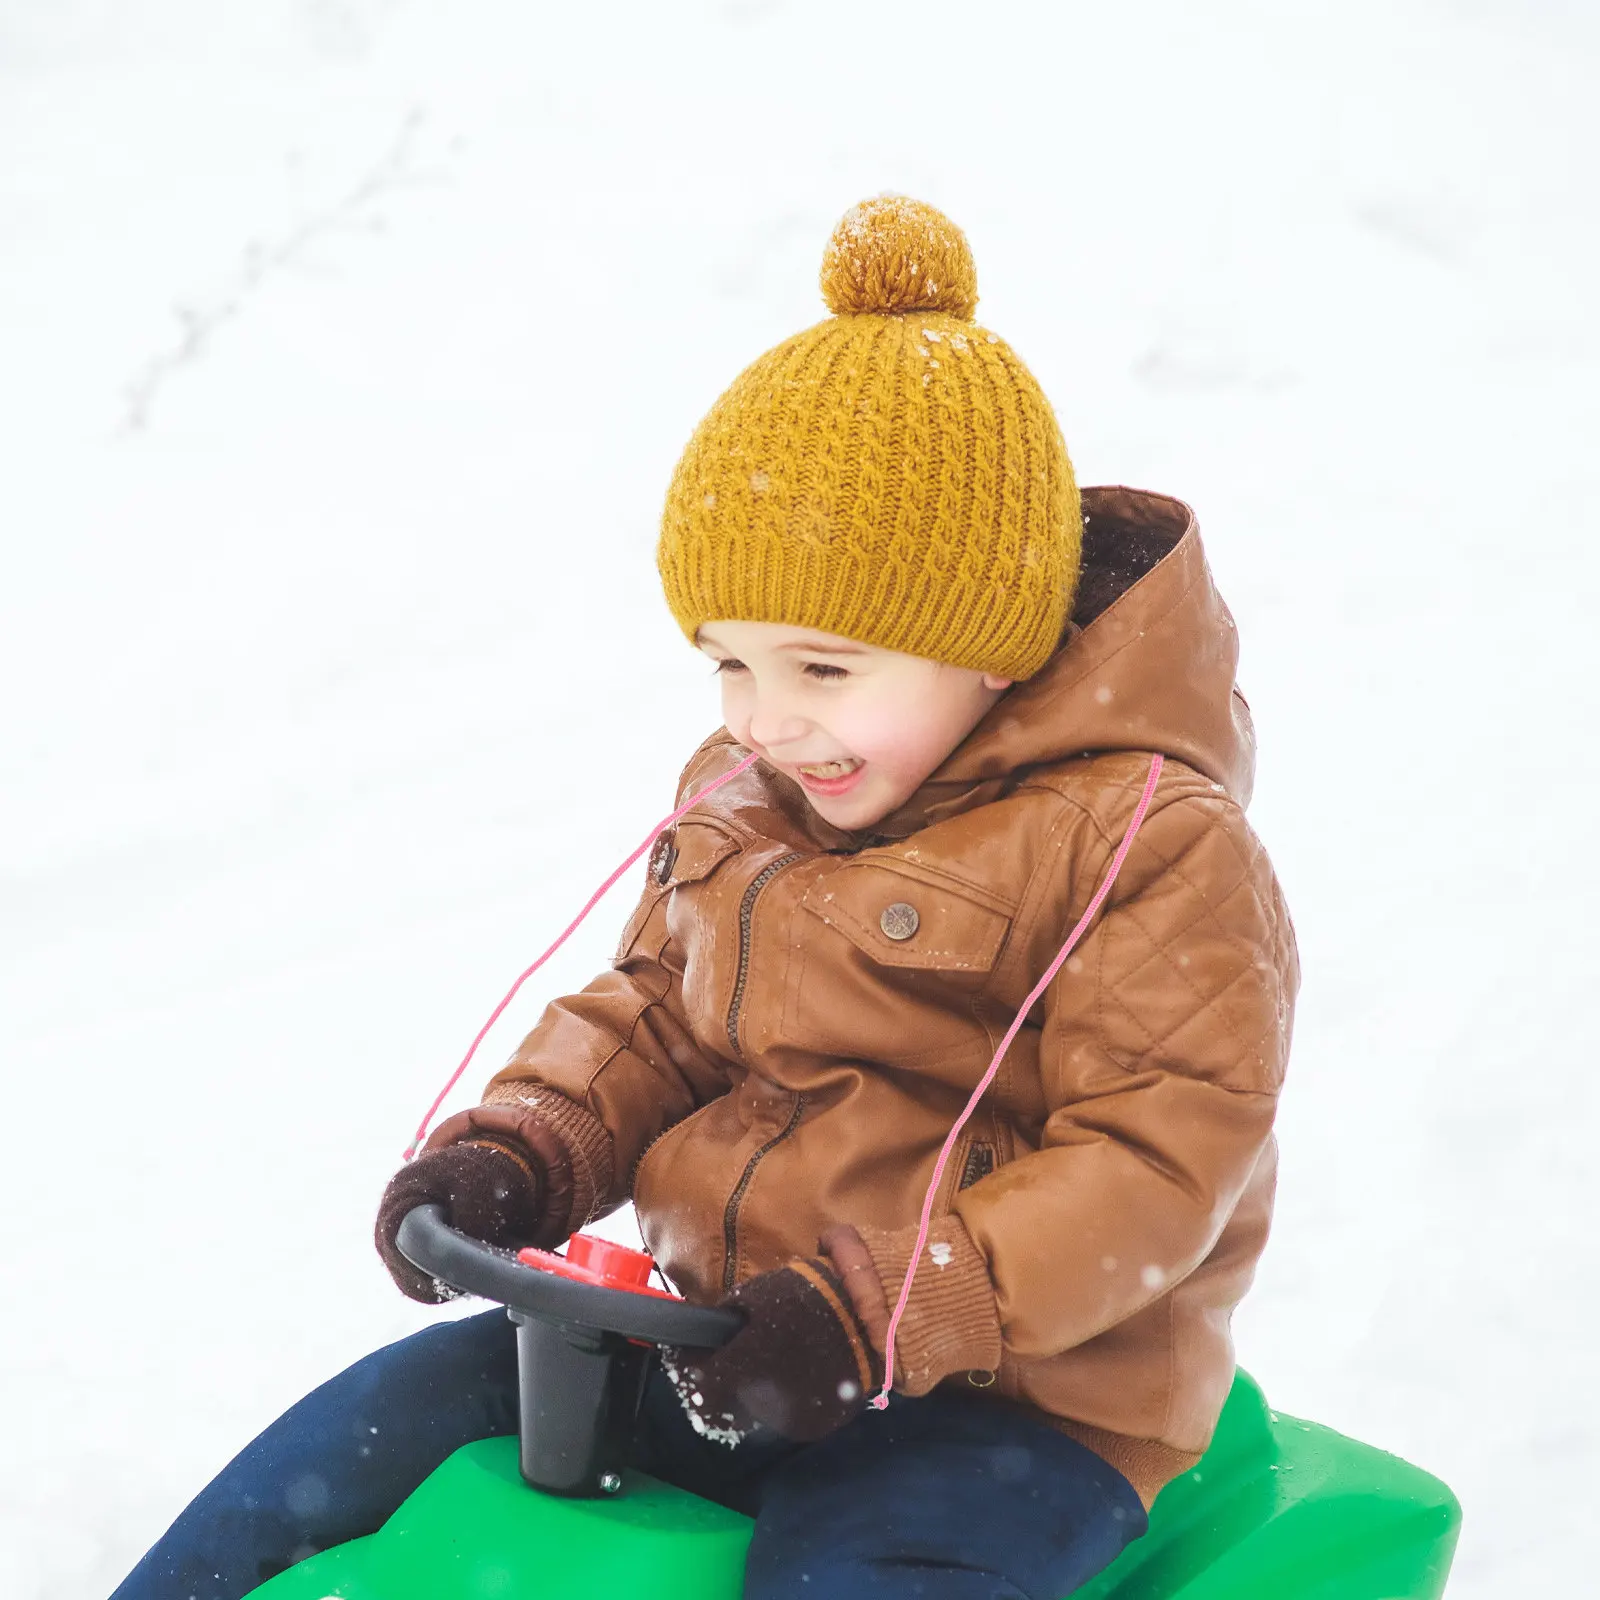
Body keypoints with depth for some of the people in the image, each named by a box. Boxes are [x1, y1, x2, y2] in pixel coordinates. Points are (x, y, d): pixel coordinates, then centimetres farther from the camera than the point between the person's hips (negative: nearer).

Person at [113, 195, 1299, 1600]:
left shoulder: (1152, 847, -15)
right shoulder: (740, 799, 9)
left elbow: (1159, 1160, -20)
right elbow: (656, 1015, 19)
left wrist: (882, 1320, -27)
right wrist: (524, 1148, -2)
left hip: (1015, 1405, -6)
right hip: (720, 1351, 7)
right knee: (380, 1424, -2)